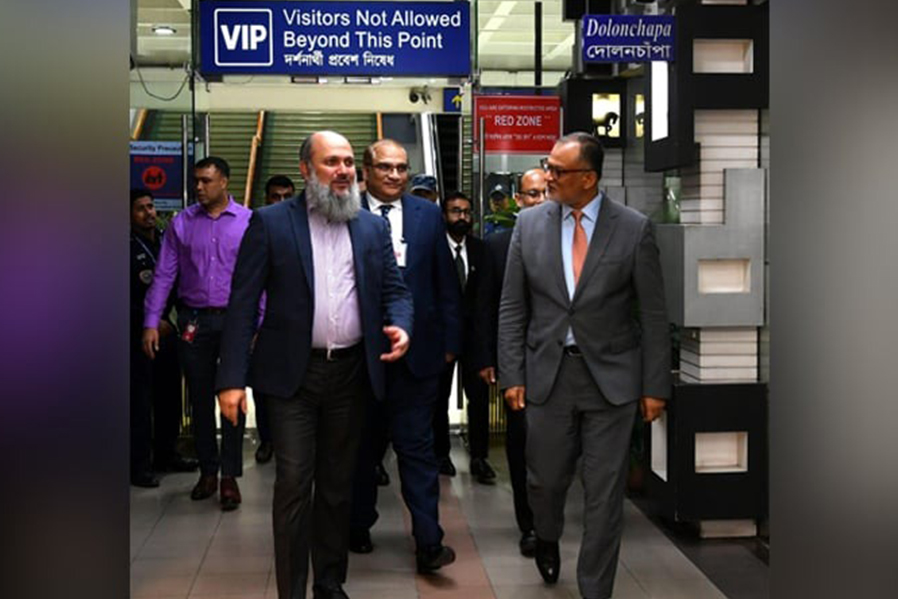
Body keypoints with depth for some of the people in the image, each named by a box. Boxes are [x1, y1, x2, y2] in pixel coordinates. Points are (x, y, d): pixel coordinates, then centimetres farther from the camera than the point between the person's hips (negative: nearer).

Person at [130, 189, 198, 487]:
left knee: (170, 395, 11)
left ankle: (166, 454, 24)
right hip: (138, 334, -6)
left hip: (165, 329, 6)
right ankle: (140, 465, 4)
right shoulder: (129, 249, -6)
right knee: (140, 400, -2)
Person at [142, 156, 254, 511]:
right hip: (194, 321, 2)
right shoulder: (181, 224, 5)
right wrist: (151, 323, -3)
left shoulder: (248, 222, -1)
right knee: (200, 398, 10)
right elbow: (164, 275, 3)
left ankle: (229, 476, 8)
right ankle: (207, 471, 22)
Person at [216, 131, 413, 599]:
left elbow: (395, 289, 11)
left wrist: (400, 327, -13)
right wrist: (231, 378, -11)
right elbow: (243, 302, -4)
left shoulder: (373, 227, 9)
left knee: (338, 484, 12)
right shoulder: (270, 222, -1)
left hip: (351, 372, 4)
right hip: (292, 372, -3)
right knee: (294, 483, -5)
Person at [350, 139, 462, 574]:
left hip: (415, 350, 1)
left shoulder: (428, 215, 6)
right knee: (361, 444, 14)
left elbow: (445, 283, 7)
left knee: (417, 447, 0)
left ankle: (428, 543, 1)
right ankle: (359, 525, 31)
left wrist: (450, 340, 4)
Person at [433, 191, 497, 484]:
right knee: (439, 396, 8)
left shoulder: (480, 249, 6)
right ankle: (441, 454, 20)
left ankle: (479, 458, 4)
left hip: (473, 331, 2)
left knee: (479, 394, -3)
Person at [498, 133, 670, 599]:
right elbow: (512, 307, 4)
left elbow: (653, 315, -2)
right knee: (545, 478, 13)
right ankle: (547, 539, 47)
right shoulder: (529, 224, 1)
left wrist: (655, 386, -3)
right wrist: (512, 375, -1)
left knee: (604, 494, 4)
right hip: (548, 374, 2)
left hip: (611, 379, -2)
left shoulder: (634, 229, -5)